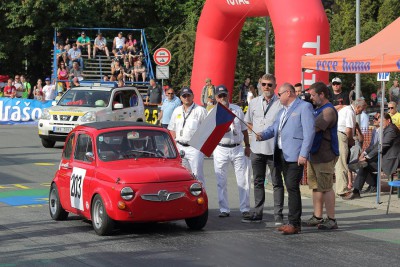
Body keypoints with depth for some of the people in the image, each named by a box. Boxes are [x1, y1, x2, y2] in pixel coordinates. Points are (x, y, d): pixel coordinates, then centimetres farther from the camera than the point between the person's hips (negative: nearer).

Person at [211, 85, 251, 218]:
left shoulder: (237, 110, 10)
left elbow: (244, 129, 17)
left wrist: (247, 146, 15)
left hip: (238, 148, 2)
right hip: (221, 150, -2)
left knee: (243, 180, -1)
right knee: (221, 182, 2)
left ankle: (245, 209, 4)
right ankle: (224, 209, 10)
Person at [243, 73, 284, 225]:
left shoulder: (281, 104, -5)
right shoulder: (254, 103, 10)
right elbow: (248, 122, 22)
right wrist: (256, 132, 7)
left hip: (274, 149, -5)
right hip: (257, 148, 5)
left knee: (277, 183, 1)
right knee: (258, 182, 11)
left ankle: (278, 215, 3)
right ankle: (257, 213, 19)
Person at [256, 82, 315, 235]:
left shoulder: (304, 107, -4)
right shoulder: (282, 111, 24)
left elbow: (309, 132, -12)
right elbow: (274, 128, 21)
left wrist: (303, 154, -19)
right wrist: (263, 135, -2)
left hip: (295, 155, -8)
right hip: (282, 154, 9)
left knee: (292, 187, -13)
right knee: (290, 188, 10)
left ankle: (294, 224, -13)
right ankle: (294, 222, 13)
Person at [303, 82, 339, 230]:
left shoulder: (329, 110, -15)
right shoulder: (317, 109, 17)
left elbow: (313, 128, -23)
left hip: (325, 155, -10)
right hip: (314, 154, 10)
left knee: (326, 187, -7)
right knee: (315, 187, 14)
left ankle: (331, 220, -3)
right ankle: (317, 217, 21)